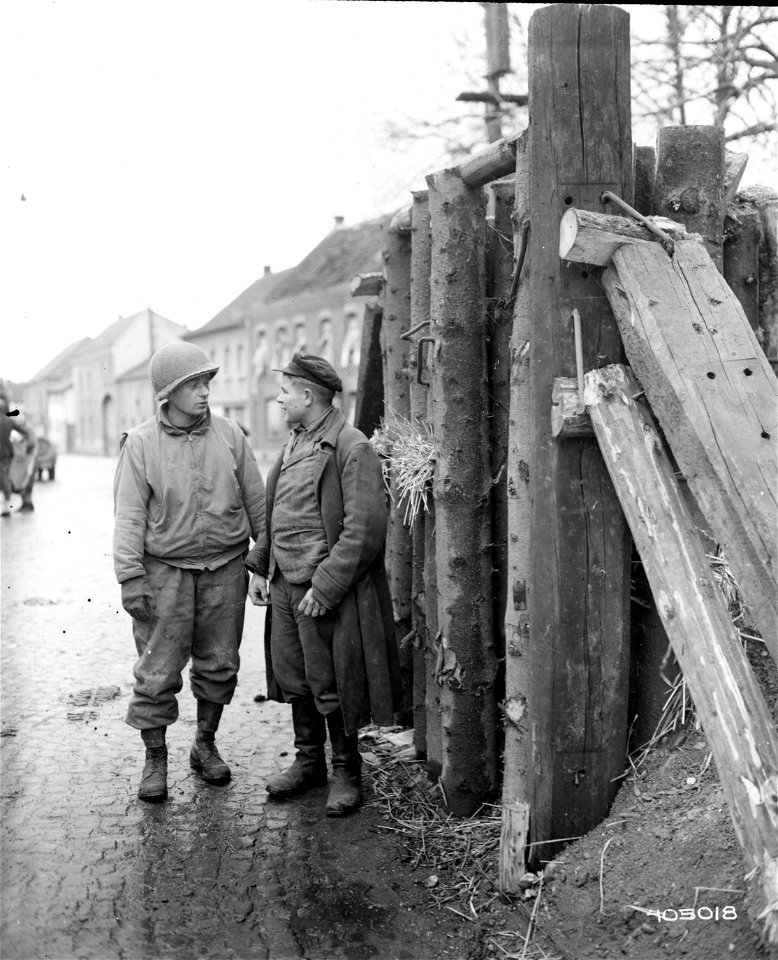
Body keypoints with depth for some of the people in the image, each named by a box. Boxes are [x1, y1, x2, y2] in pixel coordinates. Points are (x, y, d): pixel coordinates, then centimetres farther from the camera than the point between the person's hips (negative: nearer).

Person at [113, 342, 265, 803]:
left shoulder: (230, 435, 2)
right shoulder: (141, 444, -4)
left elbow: (256, 500, 8)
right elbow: (129, 514, -5)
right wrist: (130, 576, -11)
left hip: (225, 569, 2)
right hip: (165, 570, -2)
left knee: (220, 664, 11)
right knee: (158, 671, 0)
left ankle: (206, 745, 30)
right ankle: (155, 760, 16)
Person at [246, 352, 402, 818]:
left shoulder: (353, 450, -15)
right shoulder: (295, 445, 13)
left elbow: (364, 530, -19)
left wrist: (324, 587, -20)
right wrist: (259, 566, 12)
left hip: (326, 592, -8)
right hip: (284, 586, 8)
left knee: (330, 688, 3)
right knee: (293, 679, 16)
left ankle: (346, 773, 20)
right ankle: (309, 761, 33)